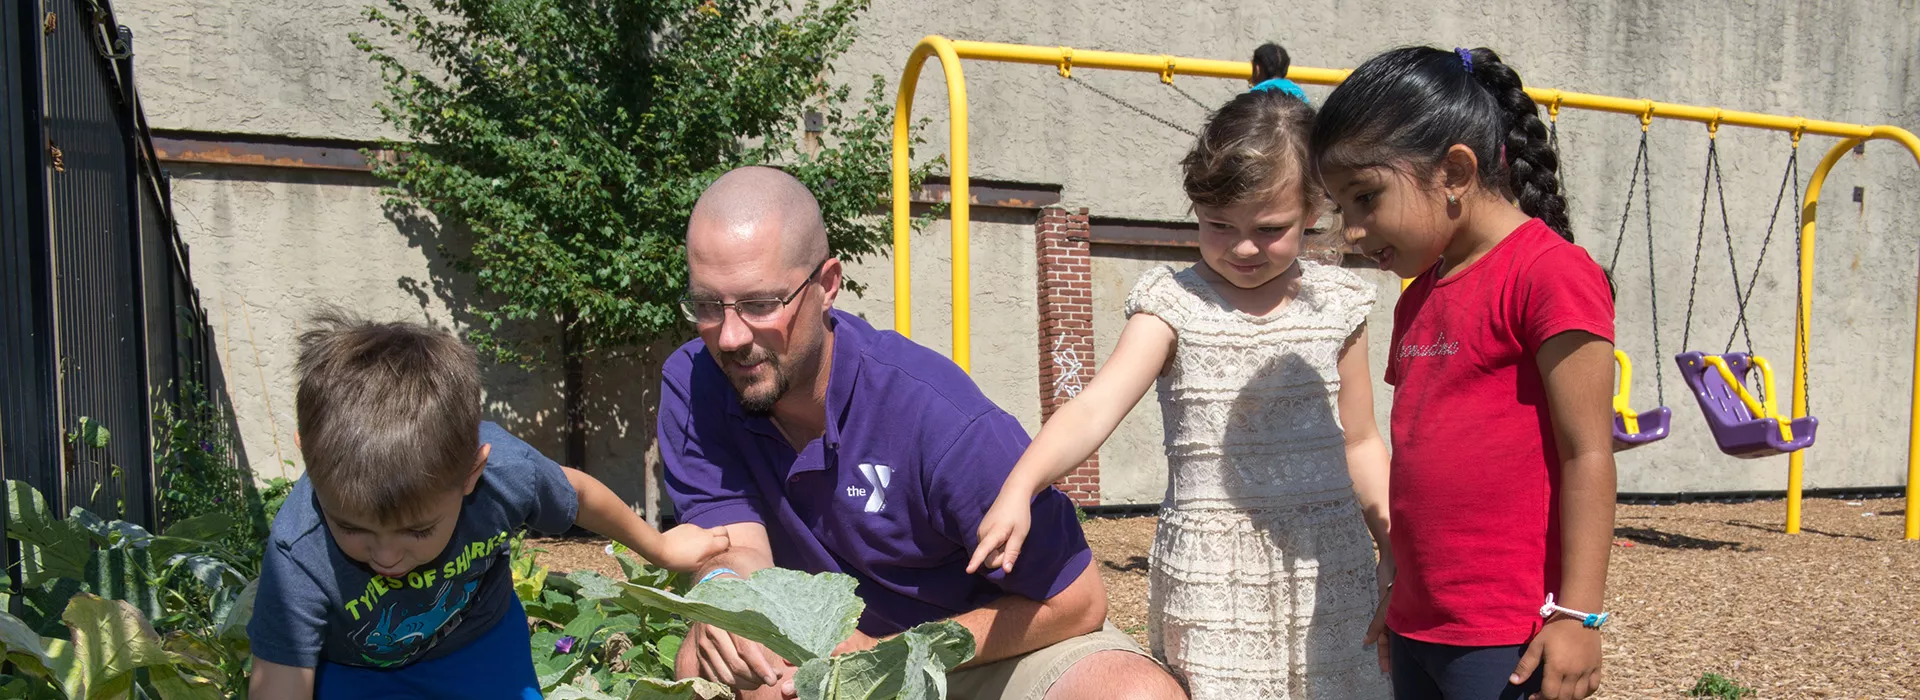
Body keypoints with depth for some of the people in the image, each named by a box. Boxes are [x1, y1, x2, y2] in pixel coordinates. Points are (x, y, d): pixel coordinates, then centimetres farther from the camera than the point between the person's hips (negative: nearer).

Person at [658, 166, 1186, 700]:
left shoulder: (935, 413, -31)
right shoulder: (691, 388, -14)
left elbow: (1076, 602, -22)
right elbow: (739, 545, -18)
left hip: (997, 640, -2)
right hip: (831, 642, 2)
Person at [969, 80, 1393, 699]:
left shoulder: (1336, 305, 4)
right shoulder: (1175, 304, -5)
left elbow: (1359, 443, 13)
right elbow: (1097, 406, -19)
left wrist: (1396, 549, 13)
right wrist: (1017, 489, -33)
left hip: (1331, 565, 3)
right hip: (1212, 571, -2)